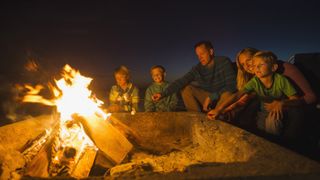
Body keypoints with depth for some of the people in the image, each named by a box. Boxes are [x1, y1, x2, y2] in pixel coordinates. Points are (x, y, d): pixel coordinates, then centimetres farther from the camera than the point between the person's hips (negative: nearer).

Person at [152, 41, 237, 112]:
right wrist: (163, 94, -30)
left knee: (227, 93, -38)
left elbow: (231, 86, -20)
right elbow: (181, 81, -16)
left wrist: (211, 97, -25)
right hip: (210, 98, 4)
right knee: (186, 88, -11)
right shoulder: (197, 69, -5)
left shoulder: (224, 62, -14)